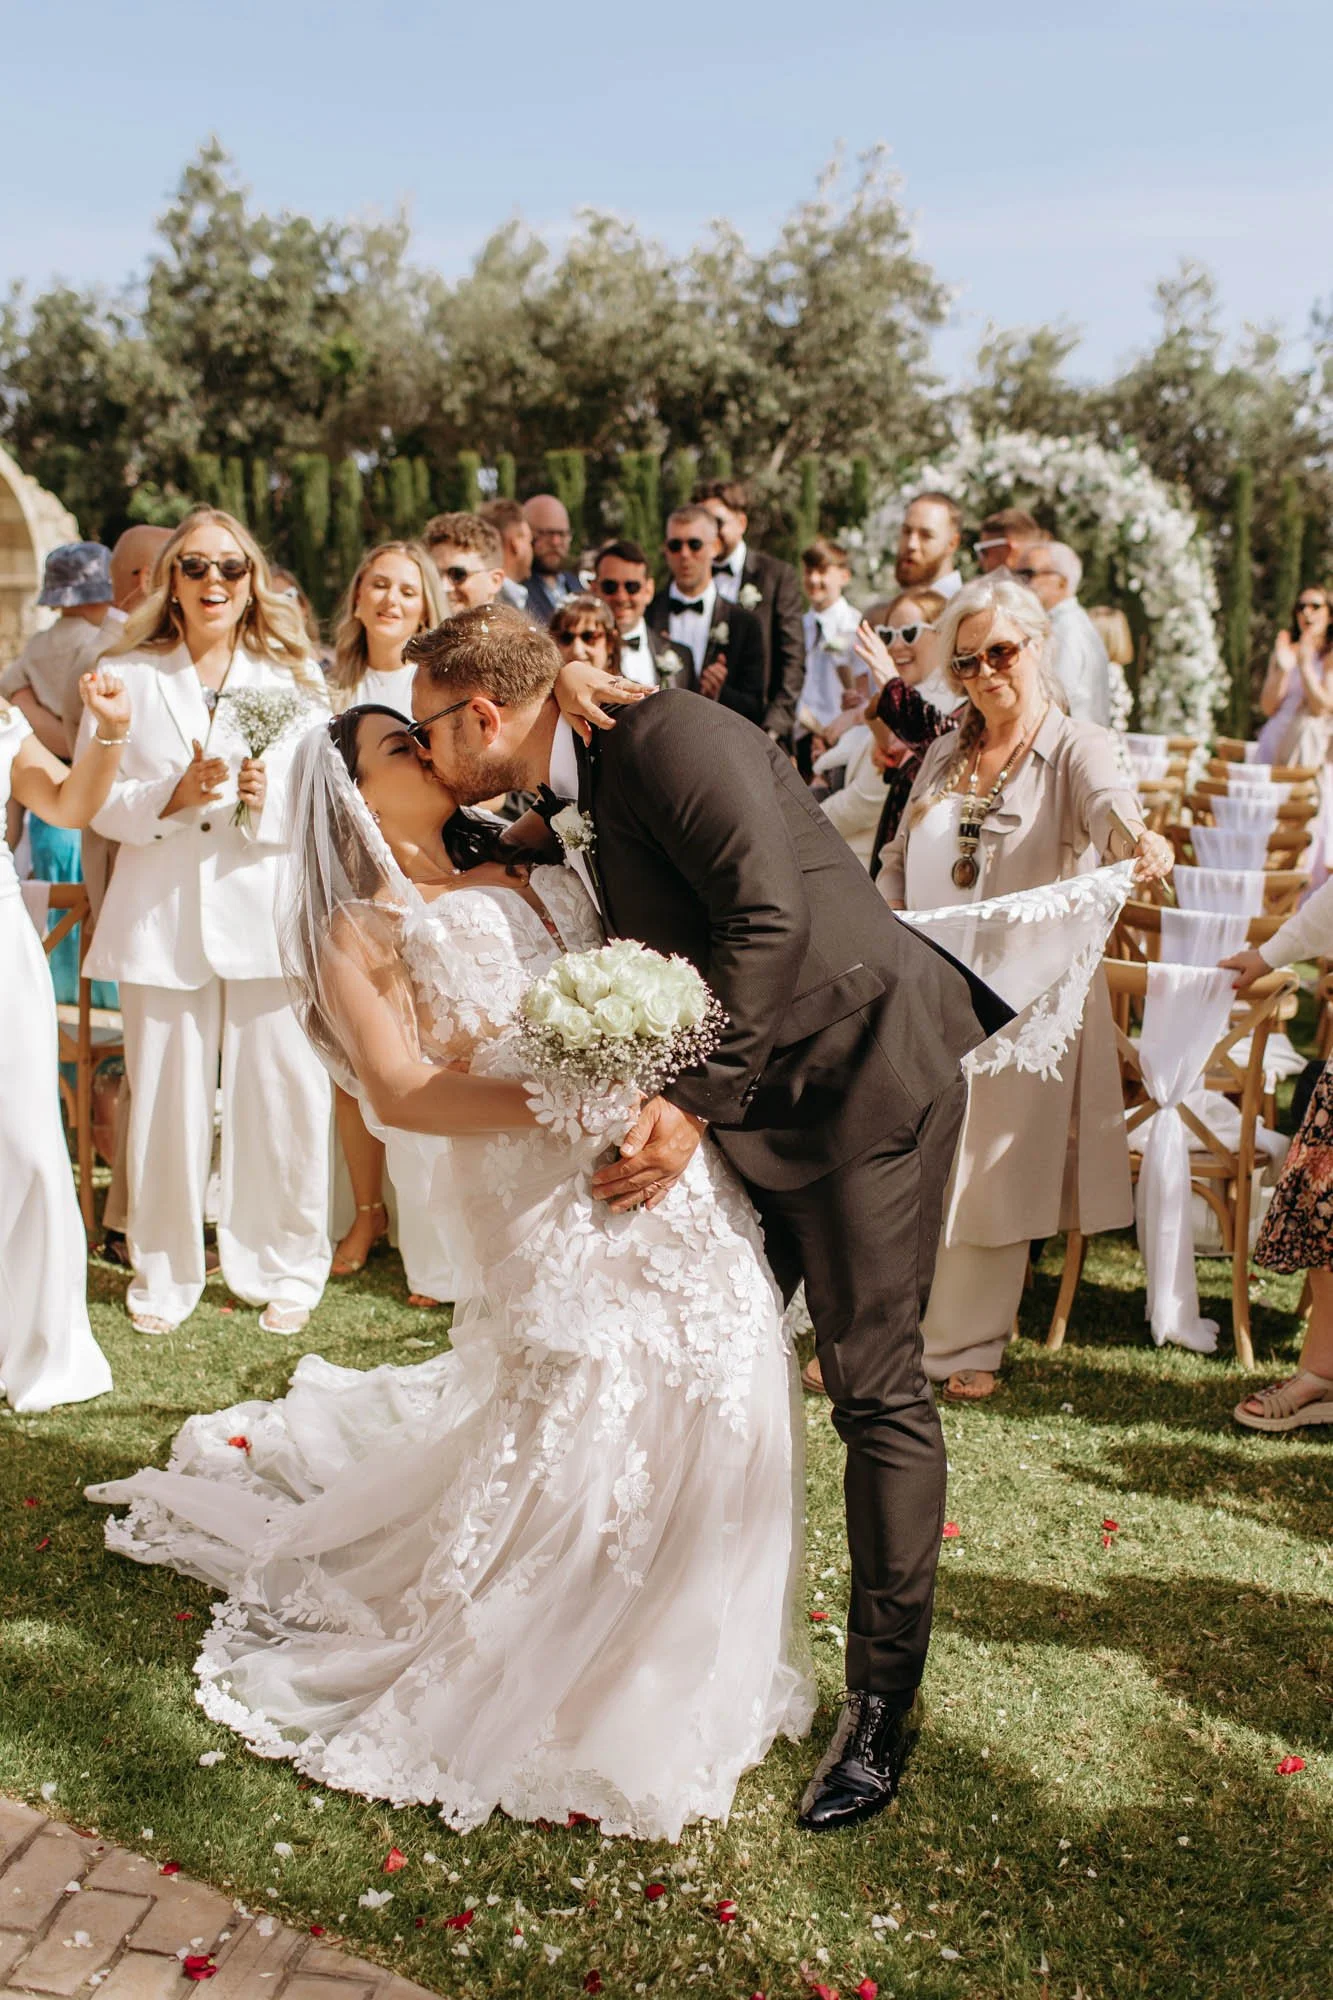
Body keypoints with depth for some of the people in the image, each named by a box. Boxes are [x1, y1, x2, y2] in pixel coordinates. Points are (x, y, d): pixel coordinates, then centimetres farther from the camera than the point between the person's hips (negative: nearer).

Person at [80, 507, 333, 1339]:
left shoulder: (295, 677, 9)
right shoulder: (128, 677, 9)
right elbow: (94, 802, 4)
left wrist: (272, 799, -16)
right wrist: (174, 795, -13)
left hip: (270, 913, 0)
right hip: (161, 917, 0)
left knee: (283, 1097, -1)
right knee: (165, 1099, 3)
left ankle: (284, 1270, 16)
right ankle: (165, 1275, 19)